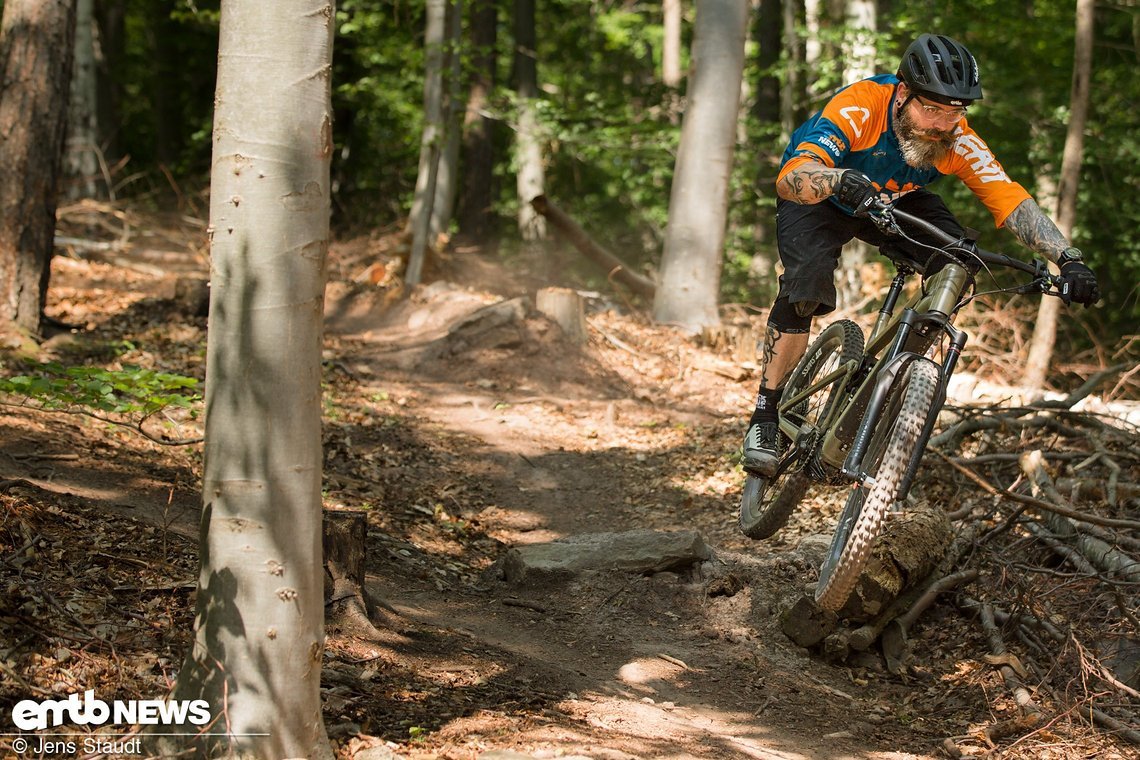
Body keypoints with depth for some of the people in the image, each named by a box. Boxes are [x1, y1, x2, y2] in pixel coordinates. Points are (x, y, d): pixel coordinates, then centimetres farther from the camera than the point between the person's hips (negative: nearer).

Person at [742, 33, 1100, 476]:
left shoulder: (956, 140, -27)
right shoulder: (860, 105, -38)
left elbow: (1010, 199, -28)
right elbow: (792, 177, -50)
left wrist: (1068, 260, -42)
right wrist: (841, 180, -72)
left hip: (893, 200, 4)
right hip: (819, 198, -4)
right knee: (806, 283, -30)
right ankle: (767, 415, -16)